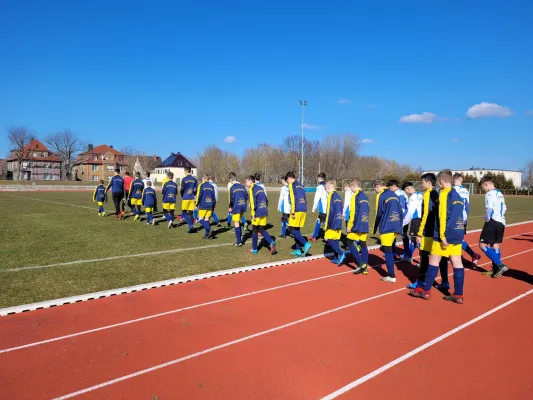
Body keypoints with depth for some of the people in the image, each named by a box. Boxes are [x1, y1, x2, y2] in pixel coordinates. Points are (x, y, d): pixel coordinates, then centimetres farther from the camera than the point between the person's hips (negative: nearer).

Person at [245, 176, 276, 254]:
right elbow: (266, 200, 18)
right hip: (264, 212, 7)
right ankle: (272, 243, -8)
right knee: (262, 230, 12)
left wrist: (253, 214, -14)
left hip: (258, 213, -7)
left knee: (255, 231, 7)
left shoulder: (252, 189, -7)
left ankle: (254, 249, 17)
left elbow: (253, 201, -16)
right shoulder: (260, 187, 16)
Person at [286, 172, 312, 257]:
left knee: (291, 229, -3)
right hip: (304, 210, 8)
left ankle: (306, 244, -14)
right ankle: (298, 250, 14)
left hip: (297, 210, -8)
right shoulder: (301, 186, 21)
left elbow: (293, 198, -13)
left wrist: (293, 212, -14)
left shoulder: (292, 185, -3)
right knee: (297, 229, 13)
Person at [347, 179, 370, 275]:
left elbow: (353, 212, -16)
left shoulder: (355, 196, -10)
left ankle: (361, 263, -5)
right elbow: (367, 212, 17)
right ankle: (364, 267, 13)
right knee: (363, 245, 10)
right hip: (365, 225, 8)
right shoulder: (365, 196, 15)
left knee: (350, 243, 4)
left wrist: (350, 226, -12)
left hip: (357, 226, -8)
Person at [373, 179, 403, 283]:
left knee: (387, 251, -2)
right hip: (396, 226, 7)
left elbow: (379, 214, -6)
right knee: (390, 249, 17)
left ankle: (391, 276, -2)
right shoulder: (394, 195, 16)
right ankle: (390, 270, 22)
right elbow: (401, 212, 15)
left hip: (386, 227, -7)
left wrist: (375, 228, 5)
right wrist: (399, 225, 20)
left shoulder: (381, 195, -5)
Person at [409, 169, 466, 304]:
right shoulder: (457, 195, 14)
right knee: (457, 263, 6)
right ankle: (458, 295, 9)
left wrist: (442, 235, -17)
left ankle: (425, 290, 10)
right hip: (457, 234, 8)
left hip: (446, 235, -7)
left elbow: (443, 216, -17)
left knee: (433, 261, 2)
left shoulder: (444, 194, -10)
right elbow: (458, 215, 18)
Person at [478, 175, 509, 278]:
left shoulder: (489, 194, -11)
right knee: (495, 245, 13)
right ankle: (496, 269, 16)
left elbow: (489, 209, -21)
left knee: (482, 245, -6)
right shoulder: (500, 194, 17)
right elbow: (504, 208, 21)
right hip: (501, 222, 9)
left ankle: (500, 265, -12)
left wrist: (487, 219, -8)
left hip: (493, 222, -9)